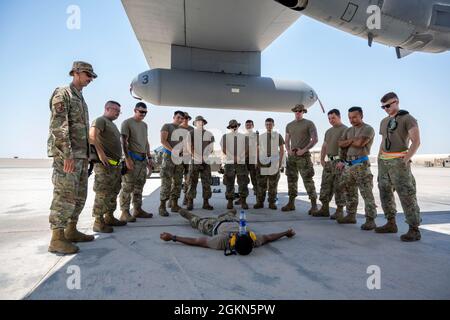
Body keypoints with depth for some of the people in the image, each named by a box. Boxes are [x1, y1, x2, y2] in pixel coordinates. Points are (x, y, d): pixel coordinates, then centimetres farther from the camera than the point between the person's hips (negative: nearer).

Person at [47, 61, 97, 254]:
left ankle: (71, 231, 21)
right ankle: (57, 239, -1)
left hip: (81, 155, 9)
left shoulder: (81, 99, 22)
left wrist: (86, 156, 17)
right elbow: (58, 126, -16)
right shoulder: (62, 94, -5)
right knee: (65, 195, -8)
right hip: (66, 154, -9)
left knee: (80, 195, 11)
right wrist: (67, 155, -23)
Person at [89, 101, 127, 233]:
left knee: (113, 192, 14)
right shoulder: (100, 120, -4)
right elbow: (92, 135, -22)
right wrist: (100, 153, -25)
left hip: (115, 164, 10)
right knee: (103, 193, -8)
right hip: (104, 163, -10)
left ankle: (109, 217, 24)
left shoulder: (112, 124, 25)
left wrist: (119, 161, 21)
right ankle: (98, 222, -3)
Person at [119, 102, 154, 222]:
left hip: (143, 159, 8)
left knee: (139, 186, 11)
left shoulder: (144, 125, 19)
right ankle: (125, 212, -4)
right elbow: (124, 142, -10)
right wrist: (127, 158, -18)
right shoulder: (127, 123, -4)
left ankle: (137, 210, 18)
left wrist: (149, 158, 17)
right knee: (128, 186, -8)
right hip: (132, 158, -8)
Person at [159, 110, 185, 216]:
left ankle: (174, 205, 14)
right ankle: (162, 206, -6)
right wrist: (173, 151, -18)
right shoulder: (167, 126, 2)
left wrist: (181, 150, -3)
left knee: (177, 182, 7)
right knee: (166, 182, -10)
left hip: (179, 158, 7)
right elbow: (163, 141, -10)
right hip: (168, 156, -7)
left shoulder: (182, 130, 21)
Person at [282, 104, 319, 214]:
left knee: (308, 180, -9)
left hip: (304, 156, -5)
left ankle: (314, 205, -5)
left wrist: (304, 150, -13)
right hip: (291, 156, 6)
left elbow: (315, 139, -5)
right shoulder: (289, 125, 17)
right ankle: (291, 203, 17)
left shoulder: (309, 124, 1)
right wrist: (288, 150, 3)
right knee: (291, 179, 8)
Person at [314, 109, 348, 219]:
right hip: (329, 162, 8)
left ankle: (340, 210, 5)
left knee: (339, 187, -4)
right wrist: (322, 159, 12)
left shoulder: (345, 129, -5)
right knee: (325, 185, 7)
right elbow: (324, 146, 23)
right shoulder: (328, 131, 20)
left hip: (339, 162, -8)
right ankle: (325, 208, 15)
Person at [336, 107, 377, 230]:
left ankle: (370, 220, -4)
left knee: (367, 193, -8)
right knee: (349, 192, 13)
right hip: (348, 164, 7)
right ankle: (351, 216, 25)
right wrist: (353, 140, -8)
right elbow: (340, 144, 7)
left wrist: (348, 142, 0)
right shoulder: (348, 130, 18)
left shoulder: (368, 129, -2)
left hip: (361, 164, -7)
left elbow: (359, 143, -17)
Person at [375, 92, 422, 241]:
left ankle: (414, 230, -3)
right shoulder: (384, 121, 18)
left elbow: (416, 141, -10)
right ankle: (391, 224, 20)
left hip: (398, 161, -7)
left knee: (406, 195, -9)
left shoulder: (408, 118, -2)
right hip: (384, 162, 7)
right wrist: (379, 158, 13)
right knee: (385, 193, 9)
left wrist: (406, 160, -18)